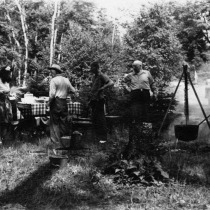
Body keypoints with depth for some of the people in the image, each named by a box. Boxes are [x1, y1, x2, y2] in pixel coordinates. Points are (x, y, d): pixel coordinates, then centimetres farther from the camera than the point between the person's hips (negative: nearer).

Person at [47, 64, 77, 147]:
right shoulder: (66, 80, 9)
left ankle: (57, 143, 0)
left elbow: (52, 94, -17)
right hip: (64, 102, 6)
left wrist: (49, 103, -5)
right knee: (64, 122, 12)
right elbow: (74, 91, 12)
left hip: (56, 102, -6)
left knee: (54, 123, 2)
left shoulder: (53, 80, -8)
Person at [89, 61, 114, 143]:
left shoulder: (102, 76, -9)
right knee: (94, 118, 11)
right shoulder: (94, 77, 16)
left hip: (99, 99, -9)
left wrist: (102, 88, -23)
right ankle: (98, 137, 21)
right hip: (93, 99, 9)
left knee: (100, 118, -4)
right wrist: (91, 99, 17)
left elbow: (111, 83, -22)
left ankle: (103, 138, 2)